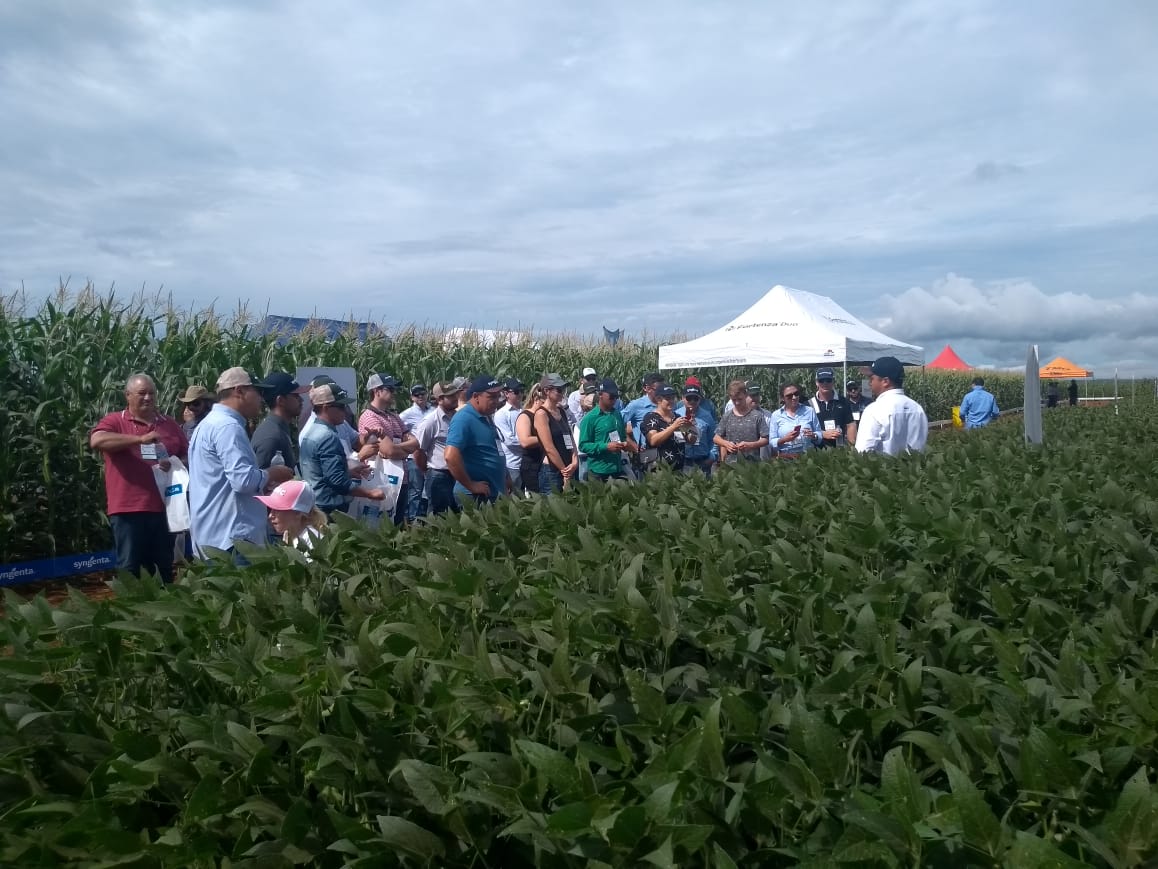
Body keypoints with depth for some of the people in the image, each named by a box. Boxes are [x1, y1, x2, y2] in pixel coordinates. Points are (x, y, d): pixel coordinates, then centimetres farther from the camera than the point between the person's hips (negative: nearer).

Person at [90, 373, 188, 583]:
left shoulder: (170, 425, 14)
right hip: (128, 508, -3)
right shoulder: (115, 421, 2)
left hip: (164, 507, 4)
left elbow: (189, 458, 17)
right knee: (129, 568, 3)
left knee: (166, 568, 12)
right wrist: (140, 439, -23)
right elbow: (96, 441, -19)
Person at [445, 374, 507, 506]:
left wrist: (506, 481, 18)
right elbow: (451, 456, -27)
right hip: (476, 496, -9)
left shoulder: (486, 417, 12)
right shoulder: (464, 419, -17)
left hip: (495, 493, 9)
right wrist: (471, 486, -20)